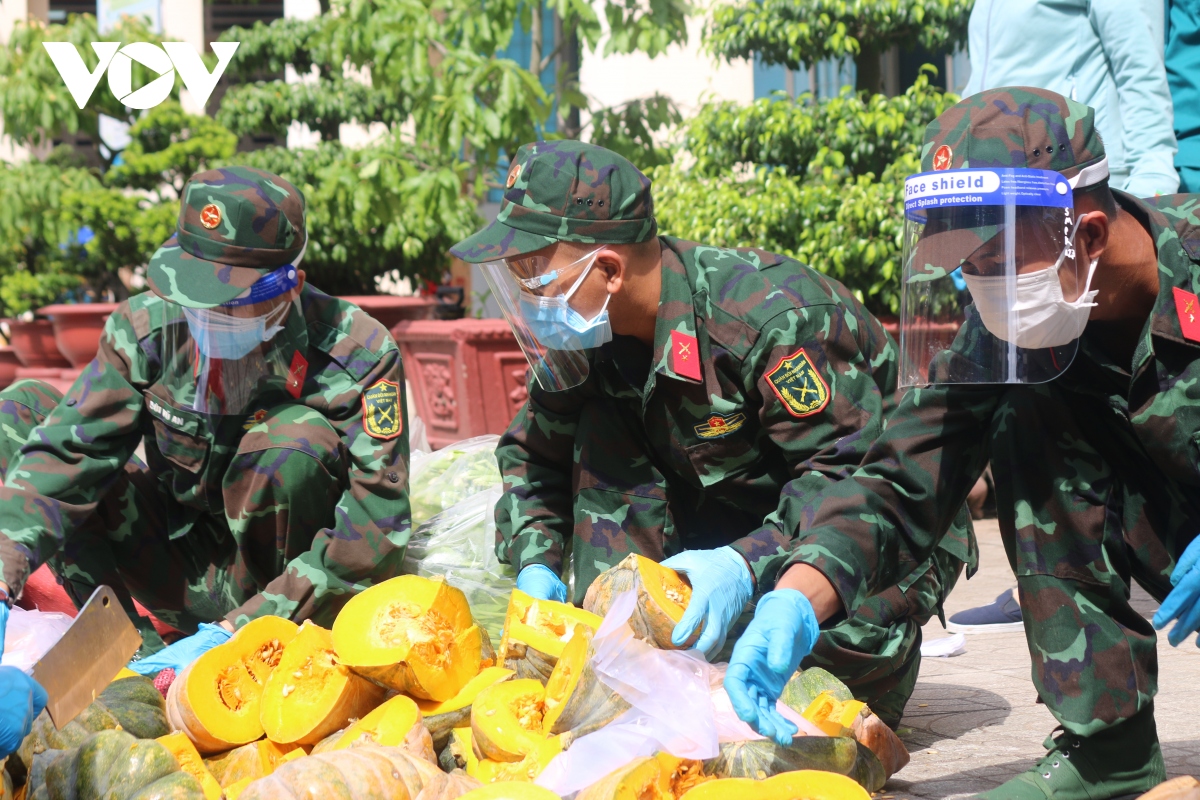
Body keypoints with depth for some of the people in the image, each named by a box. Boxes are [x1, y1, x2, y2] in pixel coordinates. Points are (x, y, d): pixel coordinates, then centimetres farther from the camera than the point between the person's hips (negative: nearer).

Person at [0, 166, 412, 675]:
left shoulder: (359, 355, -22)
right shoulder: (147, 328, -12)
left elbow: (376, 535, -26)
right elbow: (63, 454, -18)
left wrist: (235, 632, -33)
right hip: (182, 572, 4)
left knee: (296, 435, -32)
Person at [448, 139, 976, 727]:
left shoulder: (772, 315, -32)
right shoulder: (590, 336, -9)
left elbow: (856, 473, -33)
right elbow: (533, 452, 6)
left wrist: (749, 565, -45)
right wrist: (536, 564, -11)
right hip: (744, 515, 6)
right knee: (601, 433, -12)